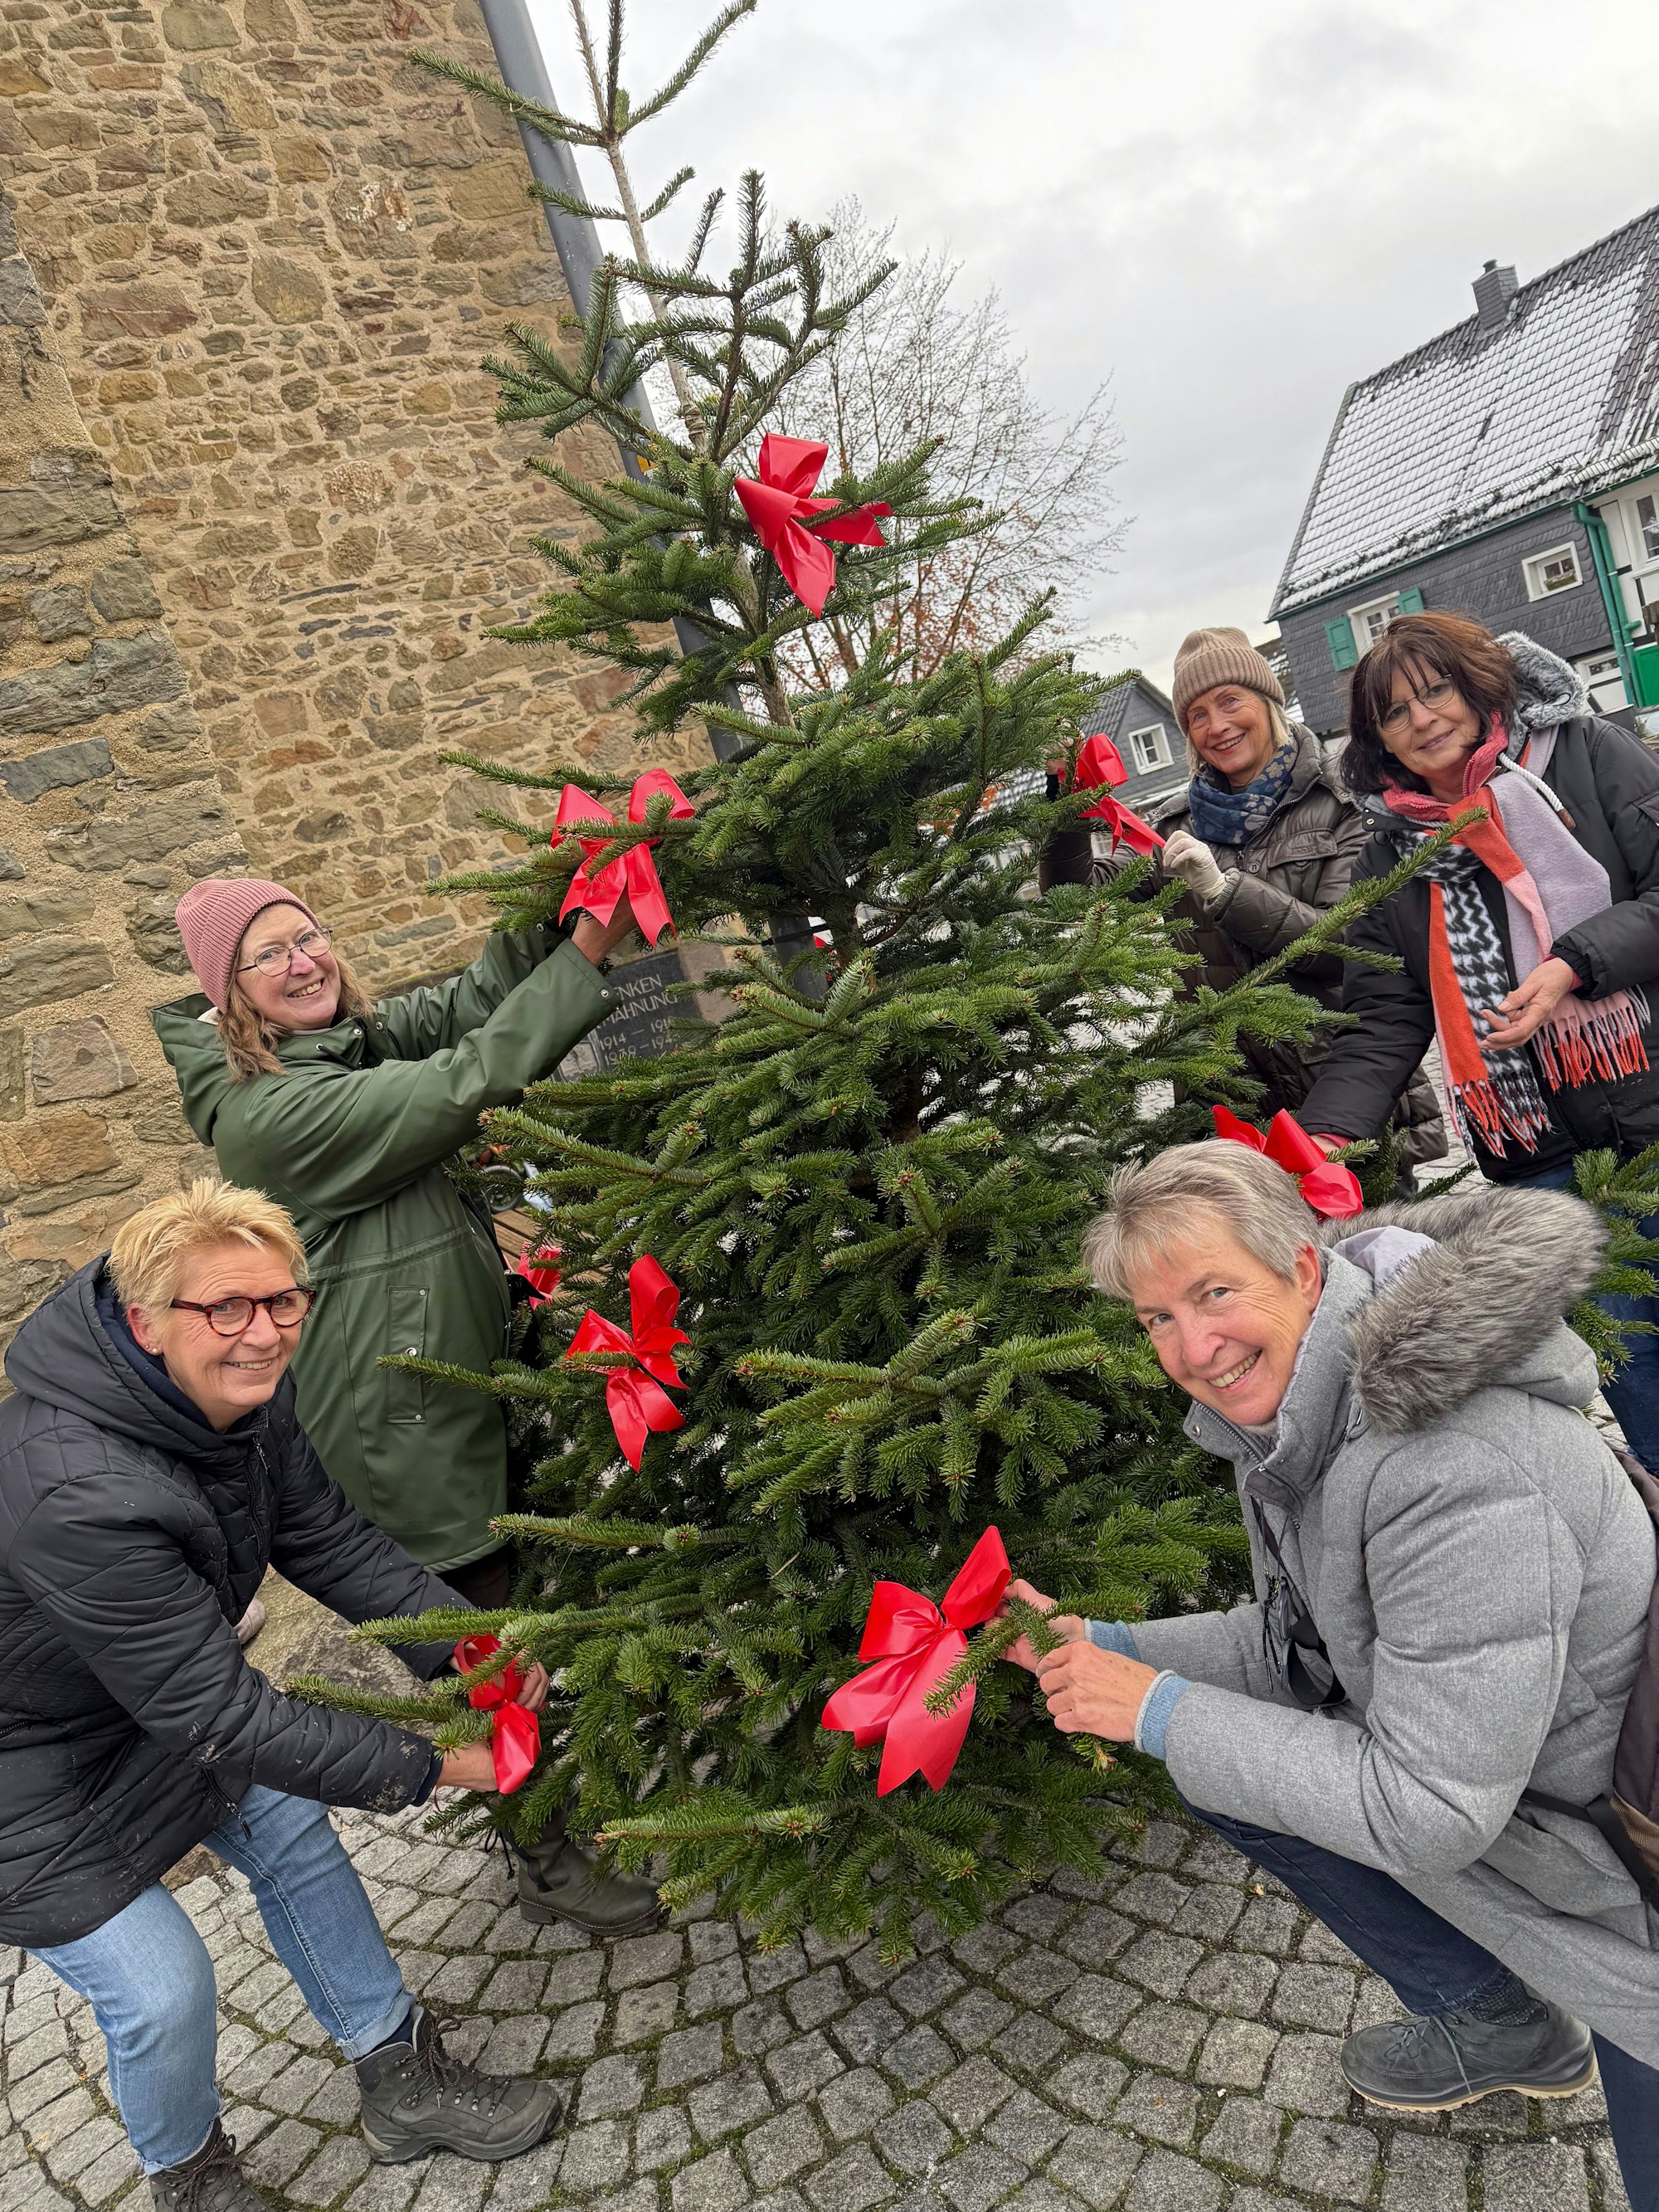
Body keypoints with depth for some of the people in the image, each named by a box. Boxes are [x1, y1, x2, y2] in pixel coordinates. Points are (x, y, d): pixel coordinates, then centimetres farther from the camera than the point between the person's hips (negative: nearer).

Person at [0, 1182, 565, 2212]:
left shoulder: (242, 1390, -16)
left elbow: (328, 1537, -5)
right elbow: (221, 1716, -35)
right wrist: (426, 1765, -27)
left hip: (166, 1702, 8)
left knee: (295, 1839, 14)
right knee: (164, 1990, -3)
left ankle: (405, 2083, 35)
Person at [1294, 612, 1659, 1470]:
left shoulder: (1587, 753, 3)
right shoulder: (1391, 859, 8)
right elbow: (1381, 1024, 1)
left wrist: (1575, 965, -17)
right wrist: (1324, 1136, -14)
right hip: (1544, 1157, 2)